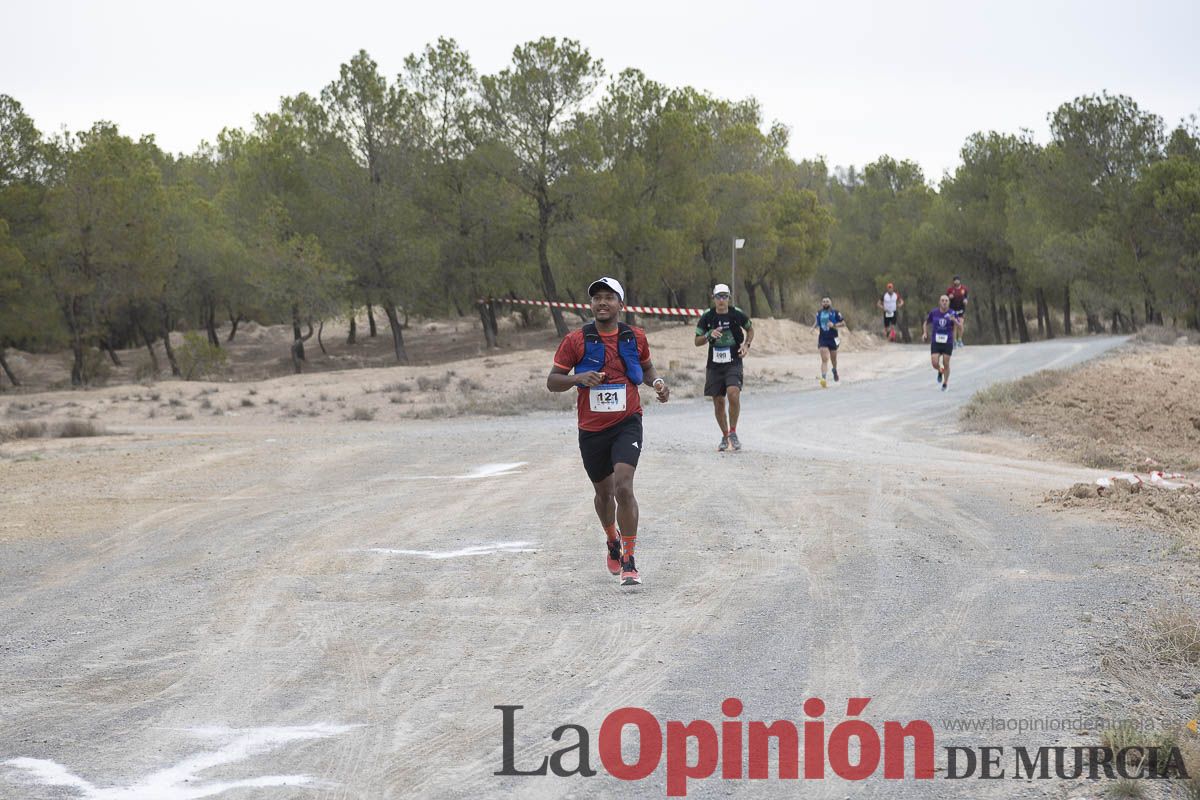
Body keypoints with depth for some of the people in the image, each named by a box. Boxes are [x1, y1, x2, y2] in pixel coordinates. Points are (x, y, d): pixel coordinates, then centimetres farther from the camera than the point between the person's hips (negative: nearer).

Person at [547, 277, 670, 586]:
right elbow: (552, 381, -2)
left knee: (623, 486, -20)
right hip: (591, 430, 1)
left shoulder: (635, 337, 1)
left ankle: (629, 561, -14)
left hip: (627, 424, -1)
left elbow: (646, 367, 19)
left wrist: (657, 382, -3)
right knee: (604, 492, 16)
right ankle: (613, 541, 48)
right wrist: (578, 378, -22)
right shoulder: (575, 340, -5)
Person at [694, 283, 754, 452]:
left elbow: (750, 330, 16)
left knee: (733, 393, -24)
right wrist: (709, 335, -15)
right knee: (718, 402, 5)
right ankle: (725, 436, 24)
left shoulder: (737, 314, -3)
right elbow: (697, 341, 4)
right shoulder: (707, 317, -1)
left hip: (733, 363, -2)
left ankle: (733, 432, -8)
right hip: (714, 365, 2)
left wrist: (746, 344, -2)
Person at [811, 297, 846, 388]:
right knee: (824, 359, -14)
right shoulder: (819, 313, 6)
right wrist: (814, 327, 3)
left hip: (833, 339, -1)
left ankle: (835, 370, 49)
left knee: (833, 359, 17)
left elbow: (843, 323, -5)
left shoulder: (835, 312, -5)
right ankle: (823, 378, -24)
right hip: (823, 339, 1)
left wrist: (834, 325, -20)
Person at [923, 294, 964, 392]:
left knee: (946, 364, 3)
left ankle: (945, 383, 23)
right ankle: (940, 371, 26)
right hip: (935, 342, 1)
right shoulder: (933, 313, -1)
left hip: (948, 343, -1)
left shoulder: (953, 313, -5)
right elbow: (926, 323, 16)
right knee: (935, 363, -10)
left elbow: (960, 328, -8)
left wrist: (955, 320, -27)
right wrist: (924, 333, -1)